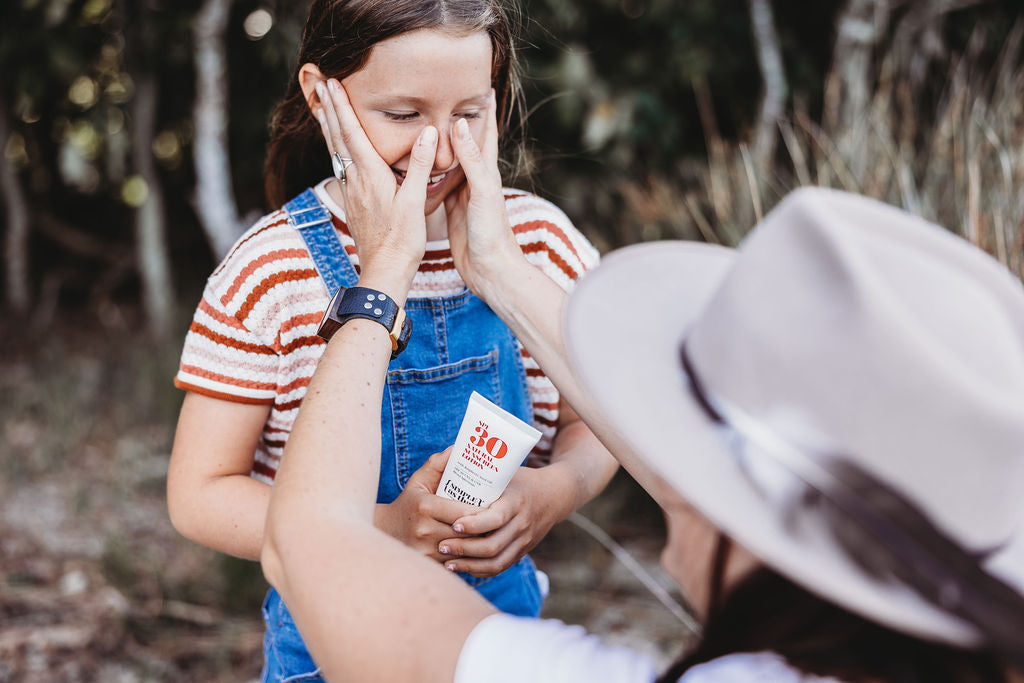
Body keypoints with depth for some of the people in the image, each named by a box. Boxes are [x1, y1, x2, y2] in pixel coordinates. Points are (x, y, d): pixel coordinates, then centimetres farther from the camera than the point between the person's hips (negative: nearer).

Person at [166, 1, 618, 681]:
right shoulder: (268, 274, -16)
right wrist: (386, 531, -26)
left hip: (510, 622, 3)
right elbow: (199, 494, -13)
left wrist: (554, 491, -21)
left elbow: (595, 421, 2)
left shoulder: (541, 238, -9)